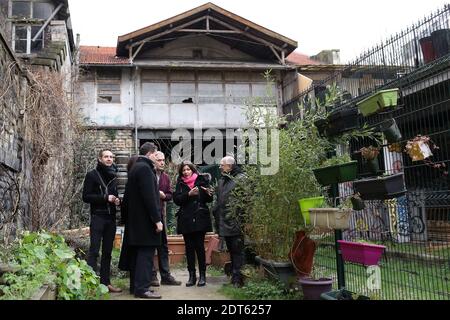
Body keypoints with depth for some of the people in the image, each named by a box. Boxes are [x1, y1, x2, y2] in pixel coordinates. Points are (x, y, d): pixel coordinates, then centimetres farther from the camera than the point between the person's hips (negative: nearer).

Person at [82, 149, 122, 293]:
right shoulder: (92, 175, -2)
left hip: (111, 217, 6)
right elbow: (86, 196, -8)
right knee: (94, 250, -9)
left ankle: (105, 282, 13)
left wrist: (117, 200, 2)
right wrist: (105, 198, -16)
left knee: (107, 252, 8)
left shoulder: (113, 176, 15)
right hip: (97, 217, -6)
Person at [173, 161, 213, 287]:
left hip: (200, 218, -2)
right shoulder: (180, 184, 10)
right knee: (189, 247, 5)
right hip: (186, 219, 2)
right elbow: (176, 199, -3)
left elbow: (209, 200, 5)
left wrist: (208, 193, -17)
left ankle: (202, 275, 6)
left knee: (199, 246, -2)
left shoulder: (201, 180, 5)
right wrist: (189, 194, -17)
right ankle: (192, 275, 12)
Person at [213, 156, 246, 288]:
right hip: (225, 223, 8)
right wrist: (216, 216, 18)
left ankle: (237, 278, 1)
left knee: (237, 251, -4)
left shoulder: (241, 179, -8)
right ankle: (234, 275, 22)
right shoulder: (221, 181, 18)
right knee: (231, 250, 14)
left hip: (236, 222, -8)